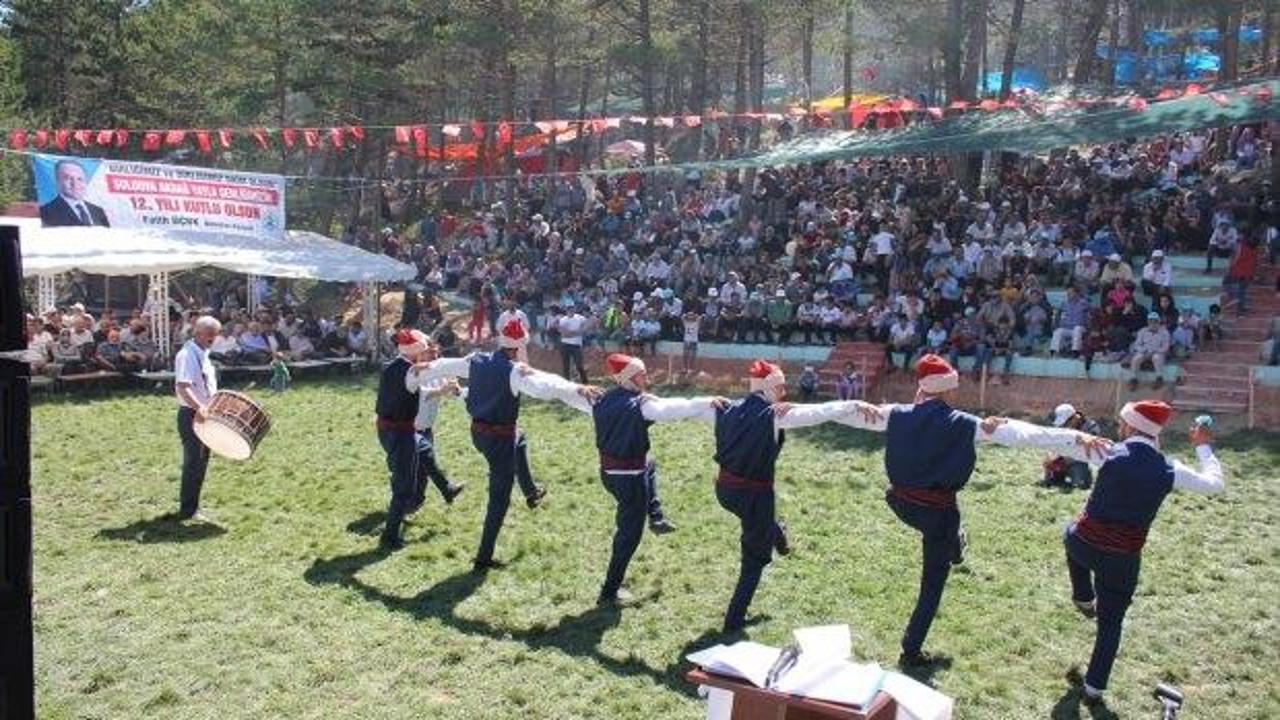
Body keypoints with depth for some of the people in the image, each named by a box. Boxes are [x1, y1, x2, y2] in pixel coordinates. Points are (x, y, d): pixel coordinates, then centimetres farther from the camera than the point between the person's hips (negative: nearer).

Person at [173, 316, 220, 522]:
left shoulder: (203, 354, 14)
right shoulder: (187, 355, -16)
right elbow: (182, 387, -29)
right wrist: (198, 407, -41)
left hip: (203, 415, 10)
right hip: (191, 415, -10)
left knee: (200, 462, 15)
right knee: (194, 463, -6)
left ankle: (191, 506, 25)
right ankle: (188, 511, 1)